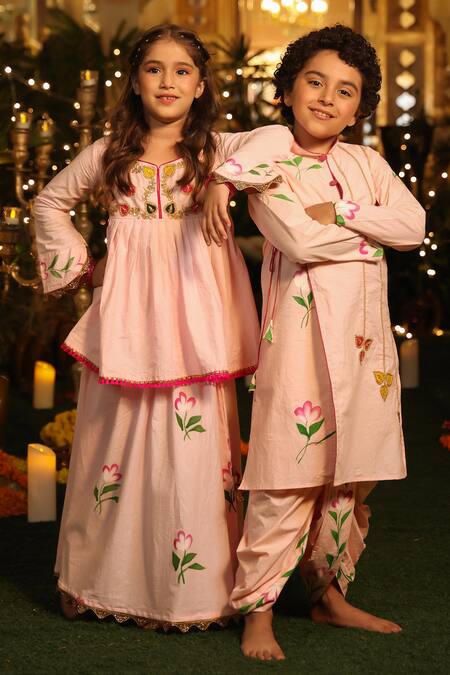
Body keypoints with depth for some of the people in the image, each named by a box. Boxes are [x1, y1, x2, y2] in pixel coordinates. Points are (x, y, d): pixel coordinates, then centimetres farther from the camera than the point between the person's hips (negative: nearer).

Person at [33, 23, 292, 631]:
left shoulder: (214, 149, 4)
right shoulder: (110, 152, 11)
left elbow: (278, 139, -14)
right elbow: (52, 201, 23)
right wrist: (76, 263, 13)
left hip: (191, 315, -2)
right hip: (128, 312, 2)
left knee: (193, 440, -3)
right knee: (118, 436, 7)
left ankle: (194, 587, 5)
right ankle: (102, 578, 18)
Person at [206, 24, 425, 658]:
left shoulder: (366, 163, 14)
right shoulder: (268, 167, -1)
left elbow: (414, 225, 0)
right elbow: (302, 240, -16)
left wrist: (340, 213, -11)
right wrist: (375, 227, -4)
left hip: (366, 334, 5)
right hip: (302, 330, -5)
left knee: (351, 476, 10)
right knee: (292, 473, -8)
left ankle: (330, 594, 24)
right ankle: (258, 611, 0)